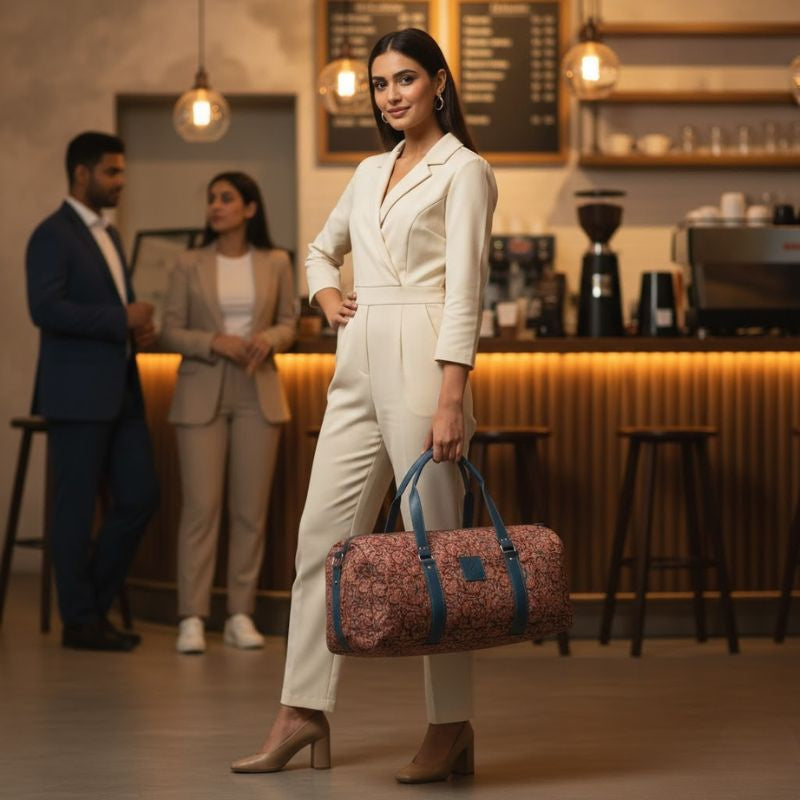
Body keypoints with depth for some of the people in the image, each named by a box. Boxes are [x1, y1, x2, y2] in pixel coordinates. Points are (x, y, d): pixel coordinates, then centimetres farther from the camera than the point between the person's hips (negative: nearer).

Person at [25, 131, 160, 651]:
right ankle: (80, 621, 7)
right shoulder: (52, 235, -9)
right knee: (77, 507, -1)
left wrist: (140, 329, 6)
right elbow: (45, 309, -22)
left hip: (121, 391, 9)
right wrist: (122, 319, -19)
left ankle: (95, 601, 19)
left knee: (140, 496, 6)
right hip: (77, 394, -8)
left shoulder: (109, 236, 18)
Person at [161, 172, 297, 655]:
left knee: (251, 508, 3)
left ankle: (241, 615, 9)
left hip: (258, 392, 2)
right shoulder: (190, 264, 1)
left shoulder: (276, 263, 4)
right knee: (201, 505, -7)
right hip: (202, 392, -2)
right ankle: (192, 618, -6)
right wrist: (215, 342, -16)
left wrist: (267, 339, -12)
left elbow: (289, 324, 9)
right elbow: (171, 332, 0)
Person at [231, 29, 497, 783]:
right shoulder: (370, 172, 18)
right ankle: (302, 713, 7)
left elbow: (464, 290, -12)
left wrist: (451, 398, -20)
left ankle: (450, 727, 1)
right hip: (358, 369, 7)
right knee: (322, 534, 3)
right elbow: (322, 249, 34)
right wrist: (326, 296, 12)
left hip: (422, 361, -7)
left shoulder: (462, 170, -3)